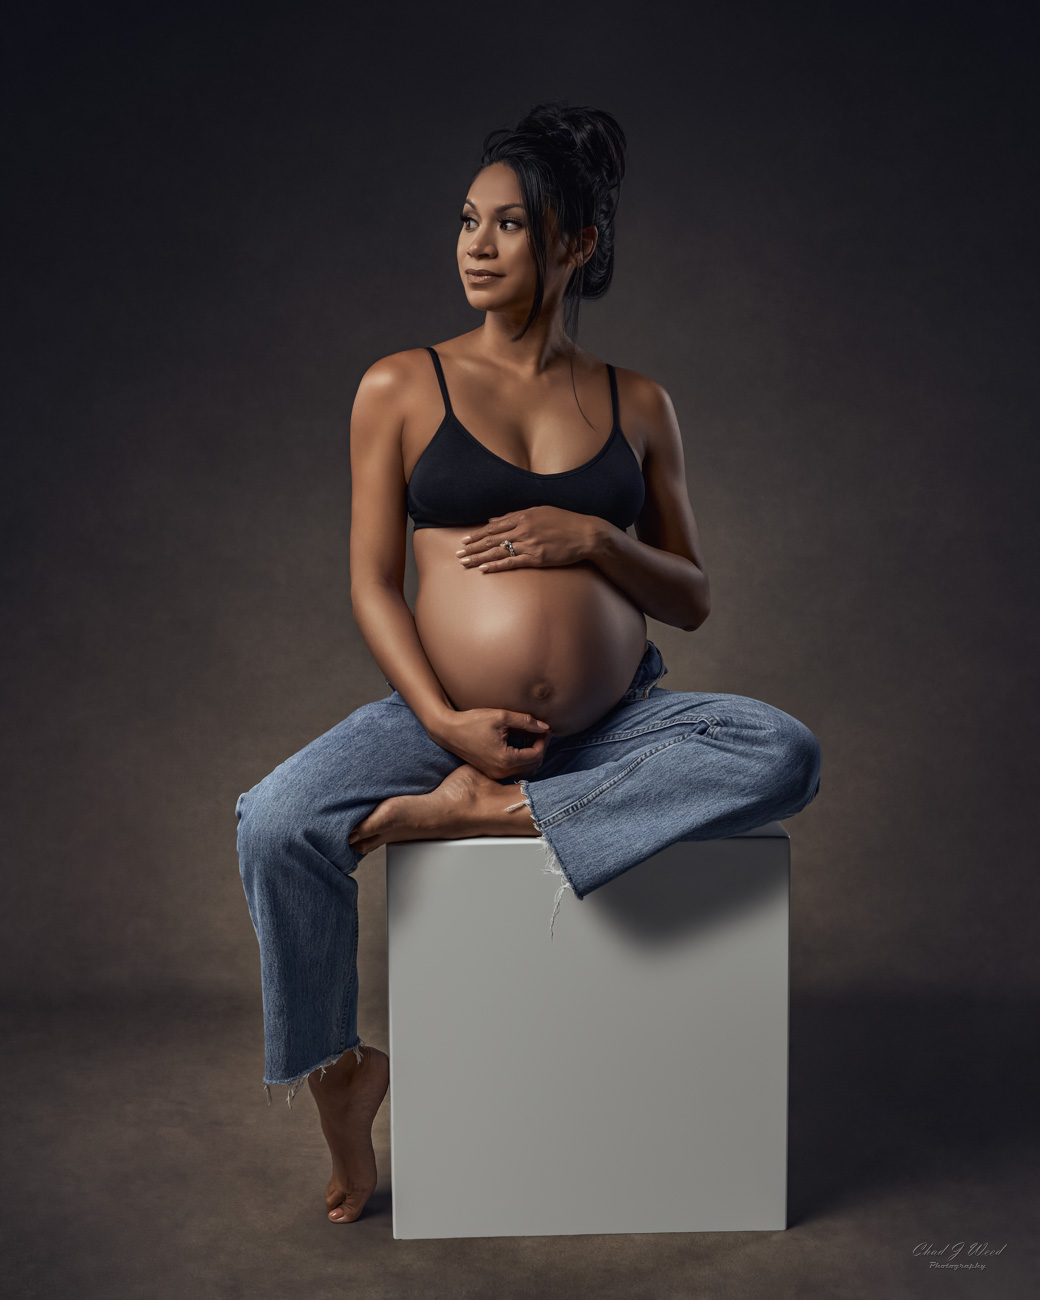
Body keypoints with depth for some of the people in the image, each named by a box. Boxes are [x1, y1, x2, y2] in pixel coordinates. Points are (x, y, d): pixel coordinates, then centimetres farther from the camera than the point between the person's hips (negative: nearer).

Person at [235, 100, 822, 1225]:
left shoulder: (637, 406, 9)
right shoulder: (400, 387, 5)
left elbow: (692, 600, 10)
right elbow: (371, 583, 0)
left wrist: (595, 537, -10)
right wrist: (446, 721, -15)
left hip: (615, 723, 2)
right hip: (445, 713, -1)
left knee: (783, 754, -25)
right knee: (273, 825, -26)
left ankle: (494, 813, -20)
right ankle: (337, 1069, 0)